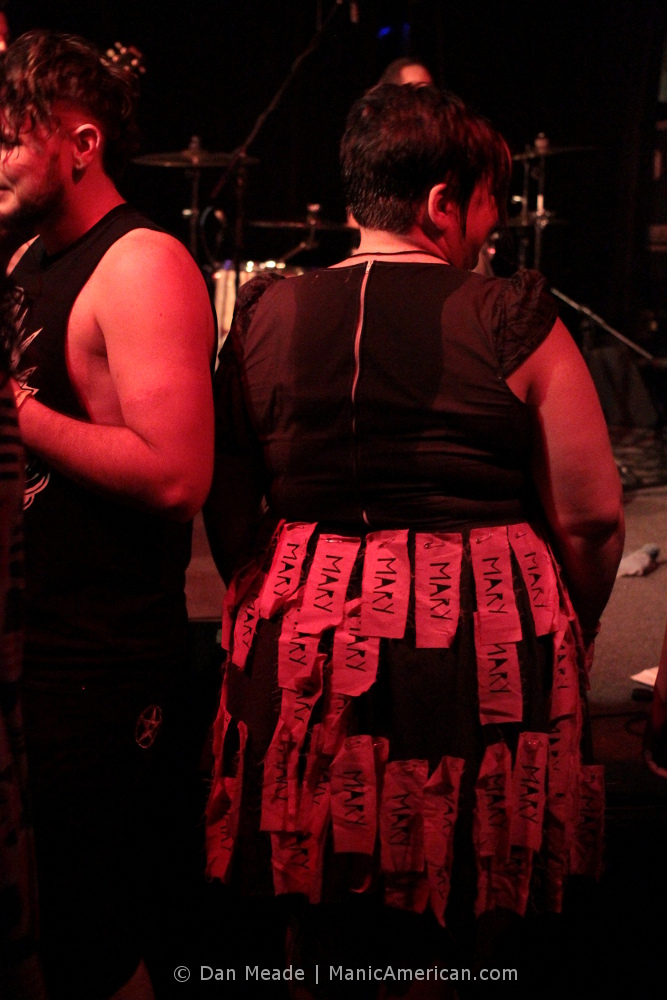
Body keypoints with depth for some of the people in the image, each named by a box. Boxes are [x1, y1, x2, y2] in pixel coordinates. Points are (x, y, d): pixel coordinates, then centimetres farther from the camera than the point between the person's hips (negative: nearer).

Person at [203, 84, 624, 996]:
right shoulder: (515, 324, -6)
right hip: (486, 640, -3)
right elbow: (593, 519, -4)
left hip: (305, 640, 3)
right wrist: (567, 641, 11)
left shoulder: (267, 317, 3)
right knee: (461, 910, 14)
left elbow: (226, 512, 7)